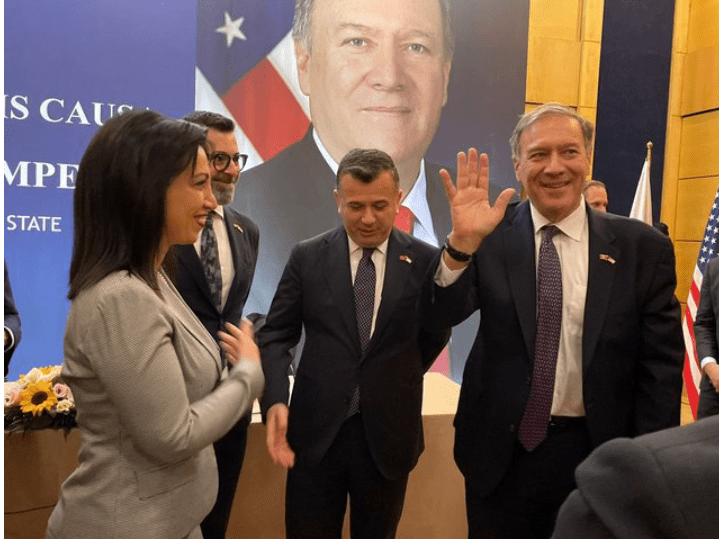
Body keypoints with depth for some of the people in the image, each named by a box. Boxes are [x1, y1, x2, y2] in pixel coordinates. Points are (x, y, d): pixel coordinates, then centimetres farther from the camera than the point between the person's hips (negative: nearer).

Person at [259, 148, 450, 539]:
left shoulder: (425, 260, -4)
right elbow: (276, 335, -2)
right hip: (316, 432, 0)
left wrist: (397, 382, 9)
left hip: (388, 433, 0)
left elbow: (436, 334, 9)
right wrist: (275, 401, -16)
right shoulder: (307, 257, -2)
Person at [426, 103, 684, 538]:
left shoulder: (643, 247, -5)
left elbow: (661, 367, -2)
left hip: (595, 452, 1)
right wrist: (463, 242, -31)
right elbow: (441, 315, -15)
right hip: (500, 451, 0)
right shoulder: (491, 234, -6)